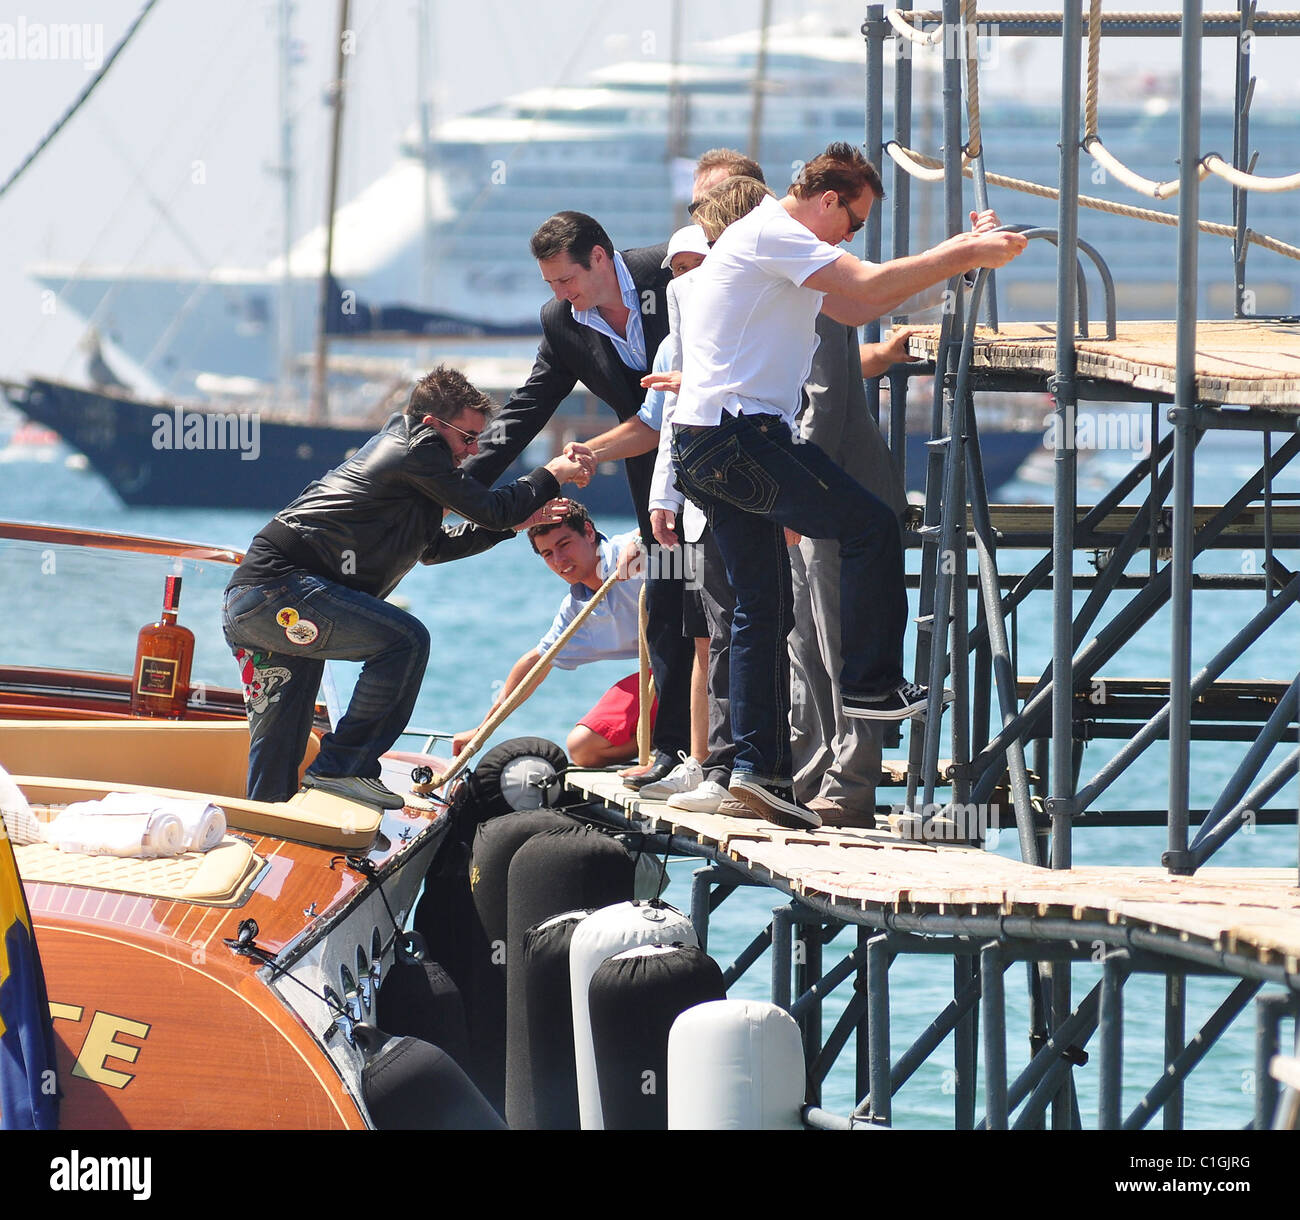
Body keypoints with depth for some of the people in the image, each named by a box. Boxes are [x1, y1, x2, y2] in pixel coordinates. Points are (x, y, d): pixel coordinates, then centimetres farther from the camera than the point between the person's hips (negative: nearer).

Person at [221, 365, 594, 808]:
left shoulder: (392, 446, 25)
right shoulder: (418, 448, -6)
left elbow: (432, 547, 35)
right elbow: (491, 510, -7)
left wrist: (517, 520, 31)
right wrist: (552, 475, 8)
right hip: (277, 588, -10)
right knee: (406, 639, -18)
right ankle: (341, 767, -16)